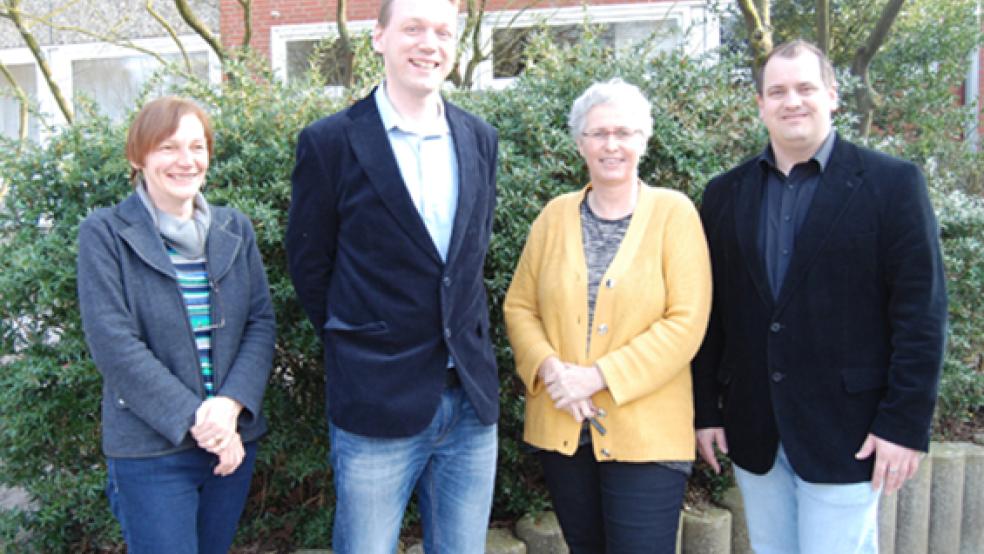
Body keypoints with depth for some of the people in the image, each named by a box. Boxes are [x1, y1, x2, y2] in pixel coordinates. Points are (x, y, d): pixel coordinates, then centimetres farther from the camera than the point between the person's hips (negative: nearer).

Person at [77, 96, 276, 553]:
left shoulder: (234, 229, 7)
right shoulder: (105, 233, -5)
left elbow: (261, 322, 2)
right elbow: (113, 344, -13)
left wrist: (231, 404, -14)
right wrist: (194, 420, -17)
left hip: (234, 439, 4)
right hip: (151, 450, -4)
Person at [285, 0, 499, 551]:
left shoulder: (480, 139, 7)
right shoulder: (331, 142, -7)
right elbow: (309, 264, 1)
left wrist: (459, 334, 11)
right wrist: (356, 341, 4)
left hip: (471, 398, 4)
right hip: (377, 403, -4)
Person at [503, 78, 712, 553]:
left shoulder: (674, 213, -4)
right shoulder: (556, 214, 6)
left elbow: (686, 322, -11)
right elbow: (519, 306, 7)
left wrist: (597, 376, -16)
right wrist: (550, 367, -12)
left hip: (646, 436, -3)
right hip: (561, 427, 4)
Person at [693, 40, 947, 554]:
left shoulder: (892, 183, -5)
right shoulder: (725, 193, 6)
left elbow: (921, 311, -7)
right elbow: (711, 311, 7)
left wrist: (906, 423, -11)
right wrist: (706, 410, 6)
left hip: (844, 432, -4)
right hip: (753, 433, 4)